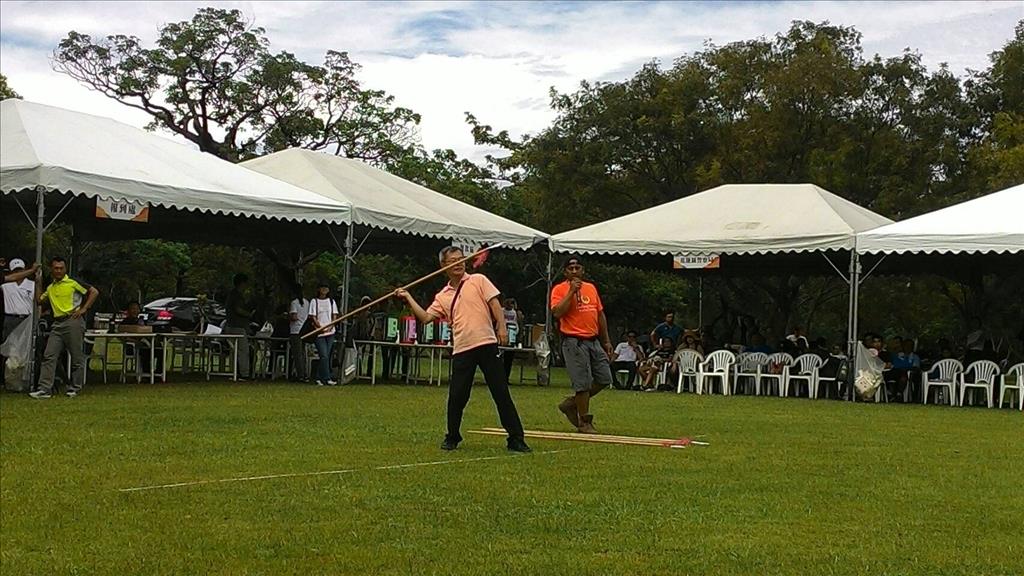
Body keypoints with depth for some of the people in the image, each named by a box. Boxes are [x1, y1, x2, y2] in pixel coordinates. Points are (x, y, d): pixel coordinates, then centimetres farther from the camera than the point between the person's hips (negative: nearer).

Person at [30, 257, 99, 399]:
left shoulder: (73, 283, -1)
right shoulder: (50, 288, 18)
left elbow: (94, 292, -3)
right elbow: (39, 300, 17)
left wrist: (84, 309, -8)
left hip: (73, 321, -6)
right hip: (57, 323, 6)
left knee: (76, 356, 0)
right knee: (49, 355, -4)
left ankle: (75, 388, 10)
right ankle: (45, 389, -7)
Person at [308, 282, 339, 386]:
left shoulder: (331, 301, 14)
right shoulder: (314, 301, 4)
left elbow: (335, 315, 10)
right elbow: (313, 317, -2)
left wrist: (330, 327, -7)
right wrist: (320, 327, -15)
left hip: (330, 332, 4)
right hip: (319, 333, -4)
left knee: (326, 356, 2)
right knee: (324, 356, -13)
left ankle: (319, 378, 9)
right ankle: (327, 378, -14)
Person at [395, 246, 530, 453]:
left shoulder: (478, 280, 8)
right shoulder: (442, 296, 16)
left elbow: (494, 303, 1)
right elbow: (425, 317, 10)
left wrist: (502, 327, -11)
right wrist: (409, 298, 4)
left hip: (486, 344, -3)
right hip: (461, 349, 3)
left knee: (501, 393, -3)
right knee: (456, 396, -1)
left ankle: (516, 439, 2)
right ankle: (452, 437, 19)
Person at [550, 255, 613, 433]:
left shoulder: (591, 288, 15)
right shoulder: (559, 289, -3)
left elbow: (600, 314, 19)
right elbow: (557, 313, -18)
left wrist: (606, 341, 17)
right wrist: (571, 291, -18)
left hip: (594, 341, 7)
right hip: (574, 342, -7)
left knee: (604, 378, 6)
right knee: (583, 382, -6)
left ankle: (572, 403, 21)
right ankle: (584, 422, 7)